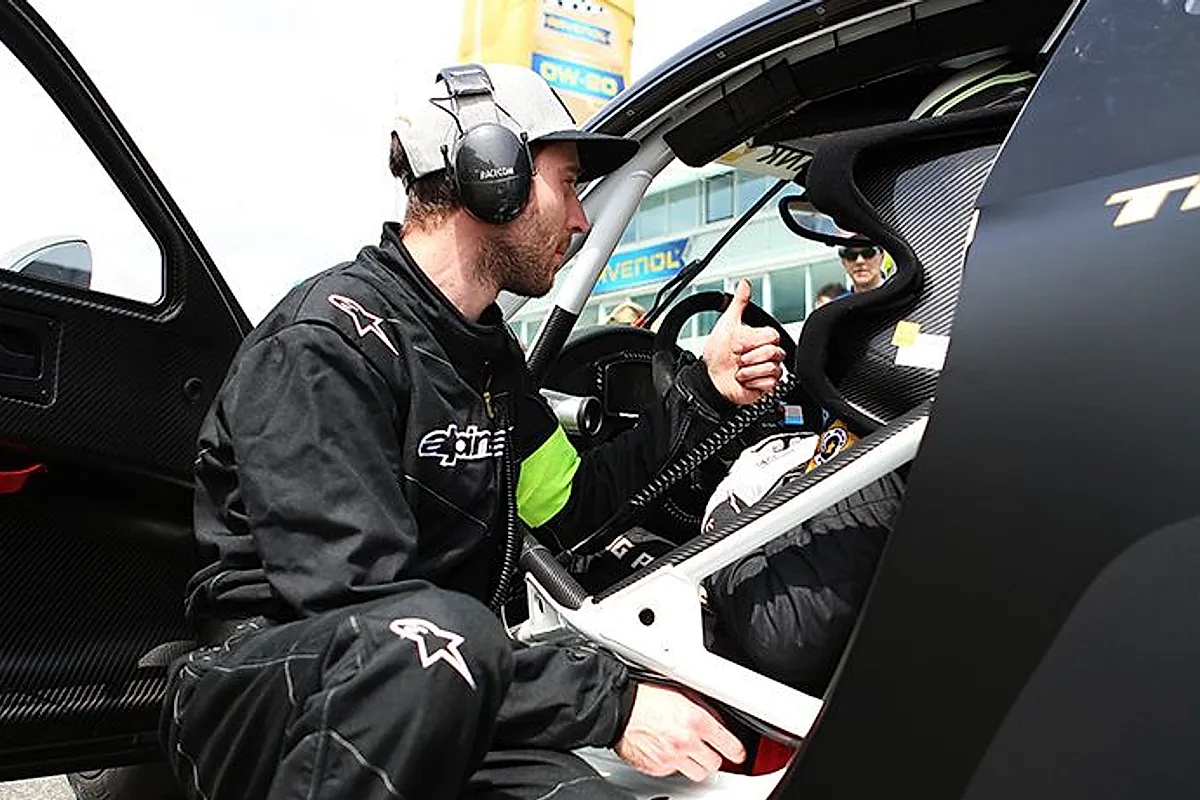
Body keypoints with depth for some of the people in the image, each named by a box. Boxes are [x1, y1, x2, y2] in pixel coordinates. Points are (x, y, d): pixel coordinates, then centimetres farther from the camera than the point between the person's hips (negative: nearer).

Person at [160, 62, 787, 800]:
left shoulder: (489, 351, 10)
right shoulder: (329, 340, -17)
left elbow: (572, 508, 13)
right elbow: (352, 607, -25)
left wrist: (705, 393, 8)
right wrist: (609, 701, -26)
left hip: (435, 699, 6)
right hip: (269, 686, -5)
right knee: (439, 635, -38)